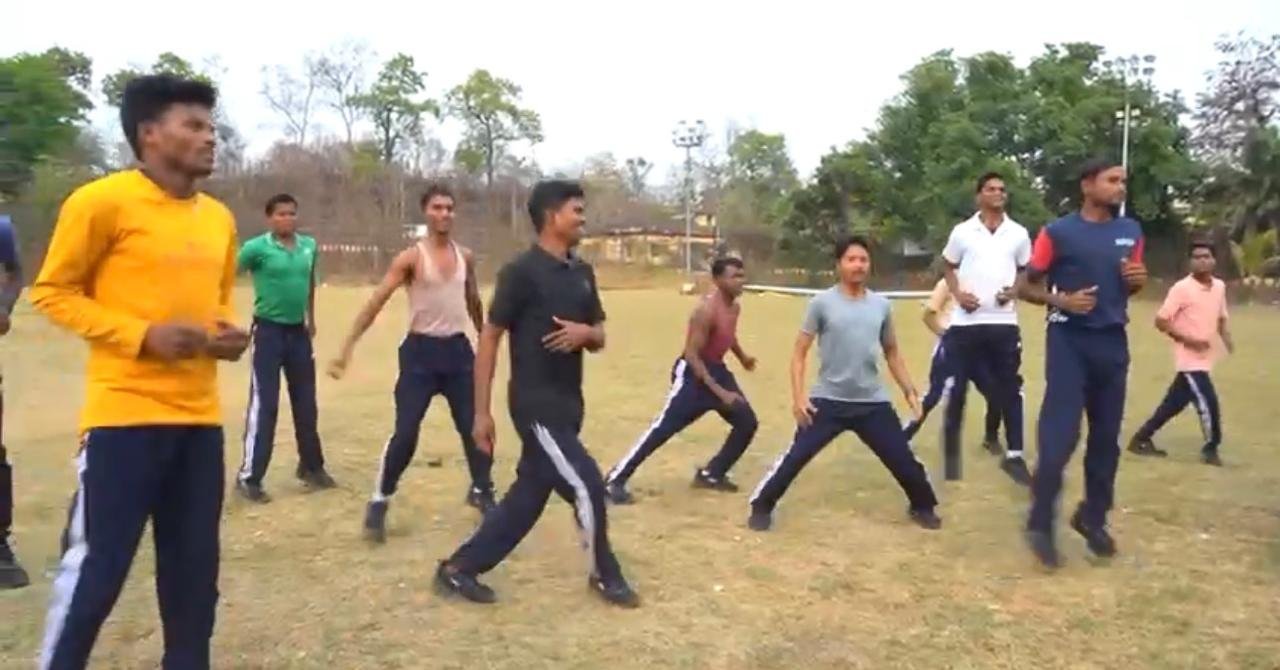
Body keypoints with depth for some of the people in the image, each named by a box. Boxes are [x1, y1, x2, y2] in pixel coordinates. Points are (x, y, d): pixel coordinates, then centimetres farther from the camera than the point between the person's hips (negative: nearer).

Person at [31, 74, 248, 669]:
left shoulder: (219, 218, 12)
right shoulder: (103, 201, -7)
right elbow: (51, 292, -4)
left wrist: (229, 334, 2)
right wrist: (142, 335, -16)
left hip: (199, 419, 6)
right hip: (124, 416, -6)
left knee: (194, 569, 11)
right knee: (94, 568, 0)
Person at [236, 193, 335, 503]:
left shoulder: (309, 246, 5)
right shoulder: (257, 247, -10)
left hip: (299, 331, 5)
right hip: (269, 331, -5)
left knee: (306, 403, 13)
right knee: (263, 404, -5)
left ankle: (311, 466, 27)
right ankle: (249, 476, 4)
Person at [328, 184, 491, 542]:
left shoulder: (465, 257, 6)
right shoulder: (411, 257, -9)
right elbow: (375, 303, -13)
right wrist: (346, 349, -19)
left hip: (458, 349, 5)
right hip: (422, 351, -4)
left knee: (475, 426, 9)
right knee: (405, 433, -6)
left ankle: (481, 491, 29)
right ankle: (379, 502, 10)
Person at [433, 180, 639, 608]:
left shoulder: (582, 273, 10)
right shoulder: (522, 272, -13)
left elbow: (599, 338, 16)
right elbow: (489, 339, -11)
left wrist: (585, 332, -9)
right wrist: (482, 412, -12)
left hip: (568, 405, 8)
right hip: (535, 404, -8)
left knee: (528, 496, 13)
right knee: (586, 485, -6)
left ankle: (459, 568, 27)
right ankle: (606, 576, 17)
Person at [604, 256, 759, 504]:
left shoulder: (735, 307, 4)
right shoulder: (707, 310, -23)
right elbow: (692, 355, -25)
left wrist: (742, 358, 22)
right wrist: (720, 392, -26)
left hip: (716, 369, 9)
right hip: (692, 373, -9)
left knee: (747, 423, 8)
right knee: (663, 428, -14)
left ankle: (710, 474, 19)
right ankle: (614, 480, -8)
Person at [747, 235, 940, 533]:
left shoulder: (881, 305, 6)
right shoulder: (822, 303, -5)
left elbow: (892, 353, 17)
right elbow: (799, 352, -3)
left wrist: (909, 390, 8)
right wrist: (798, 396, -13)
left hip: (873, 403, 3)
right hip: (828, 401, -3)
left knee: (903, 458, 6)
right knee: (795, 457, -6)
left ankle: (922, 506, 33)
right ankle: (761, 507, 12)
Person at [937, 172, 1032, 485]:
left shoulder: (1019, 233, 6)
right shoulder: (962, 231, 2)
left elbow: (1026, 271, 15)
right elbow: (948, 267, 11)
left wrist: (1014, 291, -5)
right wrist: (958, 294, -6)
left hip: (1004, 322, 1)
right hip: (965, 322, -1)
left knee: (1010, 389, 4)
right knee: (957, 389, 3)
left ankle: (1014, 456, 14)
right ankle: (951, 453, 18)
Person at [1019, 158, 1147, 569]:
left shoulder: (1131, 231, 10)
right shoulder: (1058, 232, -5)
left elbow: (1133, 282, 21)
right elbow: (1027, 287, -1)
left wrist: (1138, 280, -2)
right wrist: (1061, 300, -20)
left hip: (1114, 341, 6)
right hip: (1069, 340, -5)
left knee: (1107, 435, 11)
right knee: (1060, 435, -10)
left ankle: (1093, 518, 26)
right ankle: (1041, 525, 1)